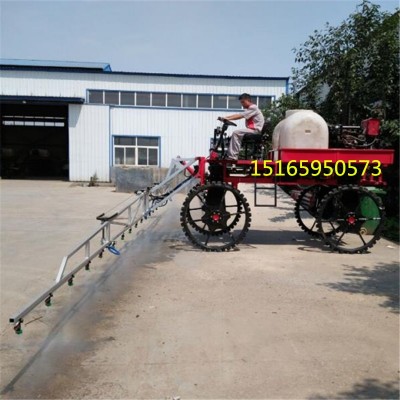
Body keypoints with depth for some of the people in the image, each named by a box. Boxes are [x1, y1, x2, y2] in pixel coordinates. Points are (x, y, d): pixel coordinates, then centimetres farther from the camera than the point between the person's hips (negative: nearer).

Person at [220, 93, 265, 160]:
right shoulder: (249, 109, 22)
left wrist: (227, 118, -22)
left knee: (236, 133, -21)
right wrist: (225, 117, 3)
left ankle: (233, 156, -24)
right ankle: (229, 154, 7)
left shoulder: (253, 108, -9)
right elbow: (237, 115, 14)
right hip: (253, 130, 11)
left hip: (256, 130, -11)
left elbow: (240, 116, -19)